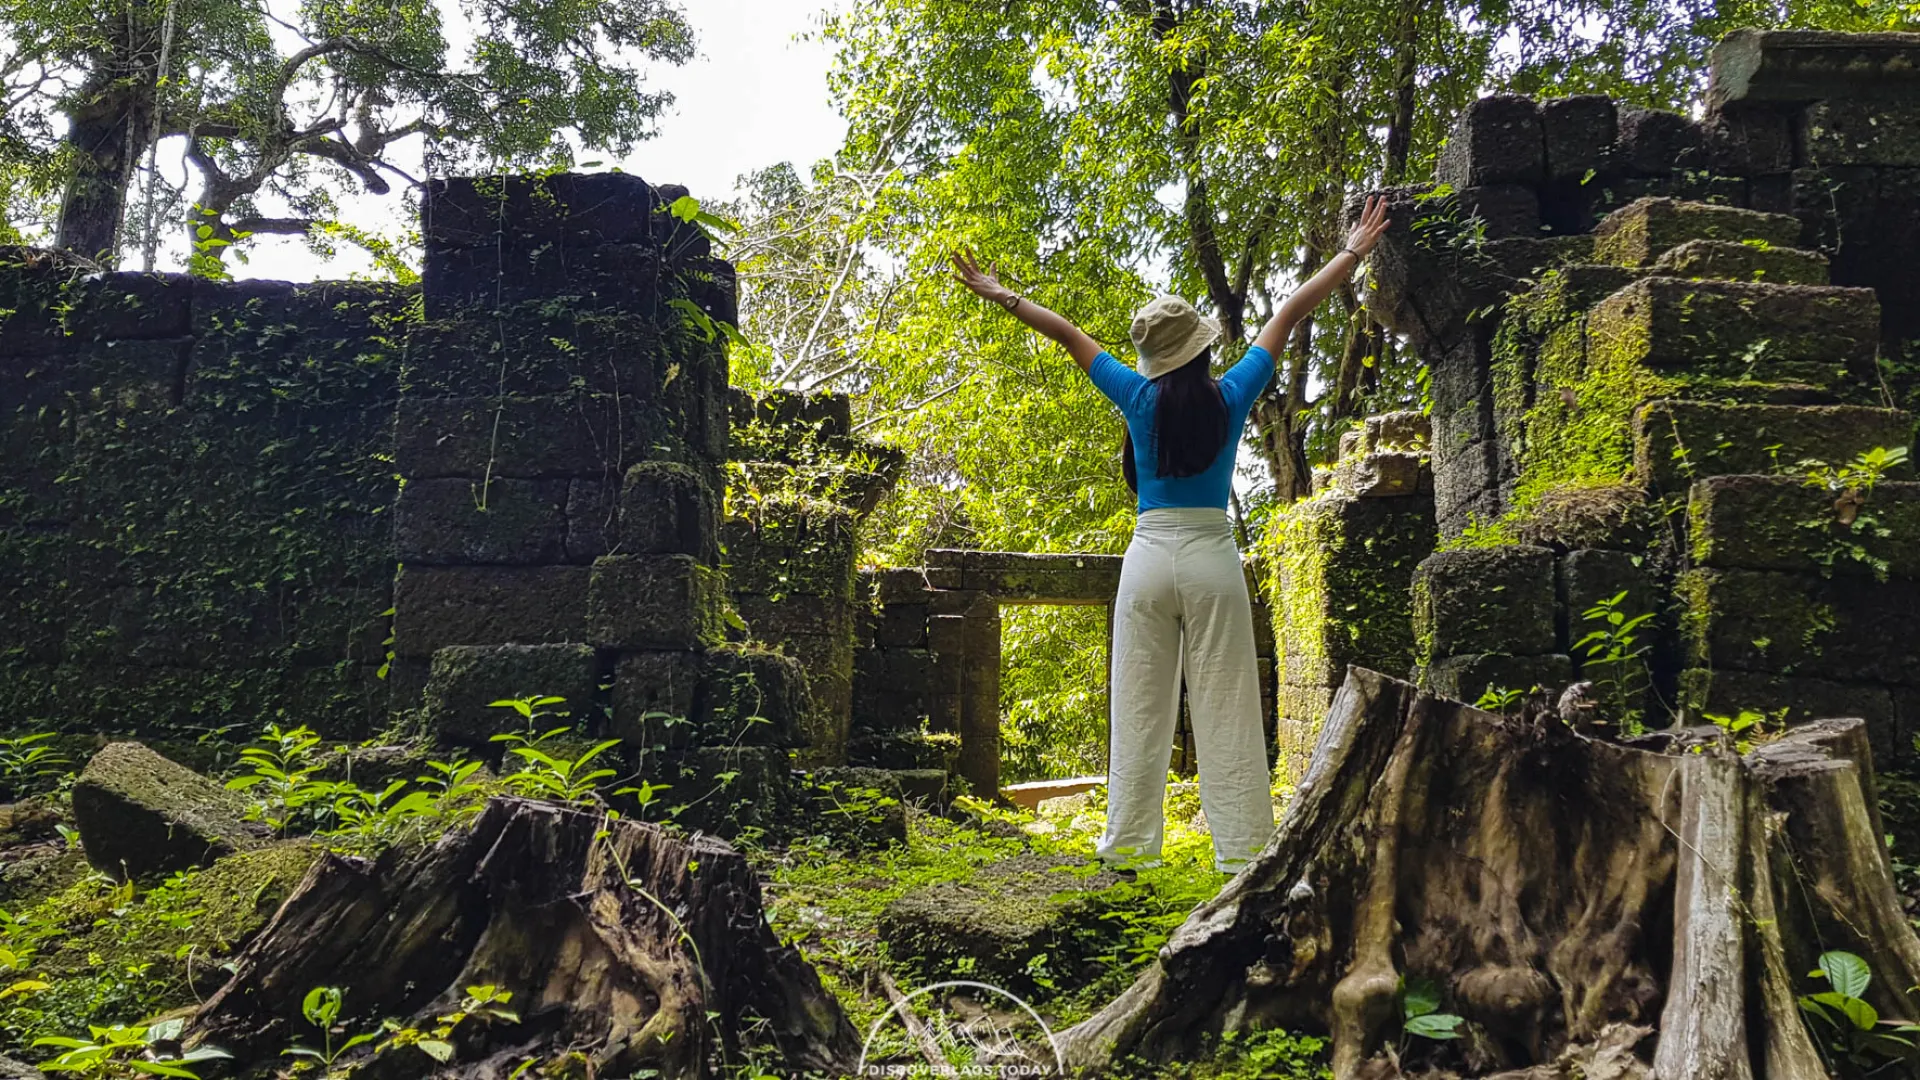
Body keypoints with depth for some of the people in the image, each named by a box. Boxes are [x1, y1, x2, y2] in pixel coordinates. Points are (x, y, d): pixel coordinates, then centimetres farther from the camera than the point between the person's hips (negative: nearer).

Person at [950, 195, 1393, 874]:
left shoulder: (1141, 399, 1)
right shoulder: (1232, 397, 1)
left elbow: (1068, 335, 8)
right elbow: (1289, 315, 10)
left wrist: (996, 292, 16)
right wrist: (1352, 253, 18)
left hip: (1149, 558, 0)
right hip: (1212, 559, 0)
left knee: (1139, 708, 5)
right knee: (1225, 708, 2)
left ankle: (1130, 844, 9)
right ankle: (1242, 844, 6)